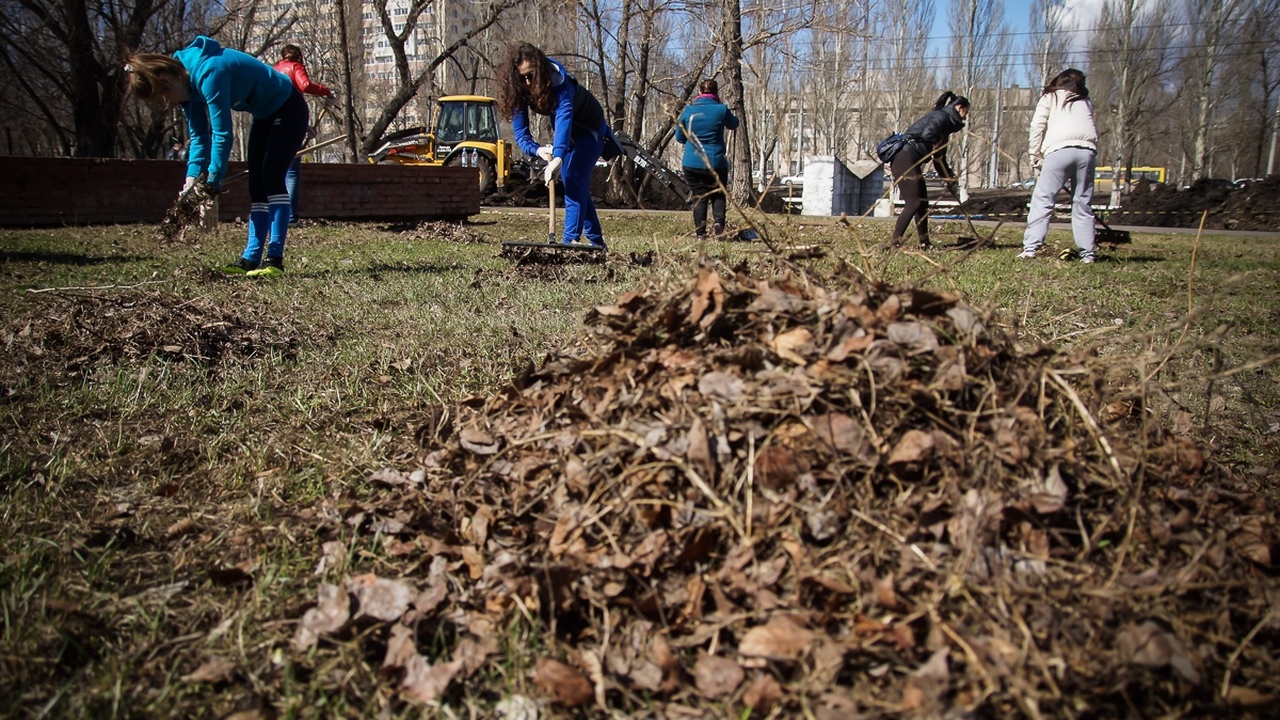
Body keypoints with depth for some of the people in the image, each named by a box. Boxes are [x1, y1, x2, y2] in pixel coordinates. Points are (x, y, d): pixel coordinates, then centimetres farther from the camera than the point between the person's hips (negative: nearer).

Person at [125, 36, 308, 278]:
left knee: (271, 178, -17)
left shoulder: (208, 73, -31)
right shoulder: (188, 84, -3)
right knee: (257, 185, 5)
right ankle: (251, 259, 4)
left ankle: (275, 259, -19)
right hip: (265, 115, 10)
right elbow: (198, 136, 1)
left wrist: (213, 183, -25)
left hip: (288, 110, -10)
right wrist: (192, 179, -10)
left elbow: (222, 133, -30)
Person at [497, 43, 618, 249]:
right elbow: (520, 132, -24)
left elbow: (564, 118, -53)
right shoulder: (519, 91, -20)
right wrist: (538, 150, -45)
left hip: (589, 130, -7)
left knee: (574, 183, -20)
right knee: (578, 187, 12)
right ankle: (596, 241, 21)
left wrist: (558, 158, -67)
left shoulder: (559, 83, -37)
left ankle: (570, 240, -20)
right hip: (565, 136, 7)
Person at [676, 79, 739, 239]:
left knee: (699, 197, 9)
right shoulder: (722, 109, -6)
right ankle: (718, 221, -10)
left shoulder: (688, 110, -2)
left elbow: (679, 137, 7)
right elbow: (733, 124, 16)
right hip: (716, 163, -1)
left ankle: (700, 232, 4)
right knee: (718, 194, 16)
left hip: (692, 164, 1)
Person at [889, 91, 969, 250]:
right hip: (904, 158, -10)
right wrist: (937, 149, -9)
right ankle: (895, 242, -12)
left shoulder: (945, 122, 23)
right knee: (913, 203, -12)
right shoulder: (941, 116, -7)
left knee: (922, 202, 11)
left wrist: (951, 182, 23)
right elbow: (927, 134, -29)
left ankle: (924, 243, 15)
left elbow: (940, 160, 26)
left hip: (911, 162, 10)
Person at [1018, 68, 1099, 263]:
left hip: (1059, 149, -3)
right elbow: (1093, 129, 16)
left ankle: (1030, 248, -14)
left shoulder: (1050, 98, 20)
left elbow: (1037, 125, 6)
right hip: (1087, 150, 3)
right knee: (1083, 204, 7)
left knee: (1042, 200, -4)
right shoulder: (1086, 102, 29)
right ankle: (1087, 254, 5)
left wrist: (1035, 154, 9)